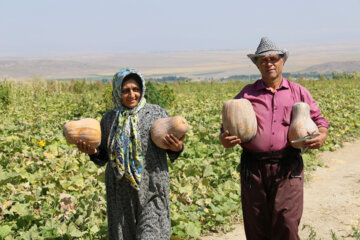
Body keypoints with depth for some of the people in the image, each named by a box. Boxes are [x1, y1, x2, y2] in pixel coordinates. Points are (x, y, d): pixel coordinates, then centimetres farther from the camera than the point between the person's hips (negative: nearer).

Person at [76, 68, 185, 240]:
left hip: (152, 188, -2)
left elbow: (171, 150, 7)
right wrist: (93, 152, -6)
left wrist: (177, 148, -16)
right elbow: (103, 158, 15)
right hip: (120, 192, 3)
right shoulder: (109, 119, 8)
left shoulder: (156, 113, 2)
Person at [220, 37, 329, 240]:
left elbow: (319, 119, 16)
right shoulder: (247, 93, 13)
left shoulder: (298, 92, 13)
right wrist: (224, 139, -8)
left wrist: (322, 135, -7)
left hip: (288, 168, -1)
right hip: (254, 168, 1)